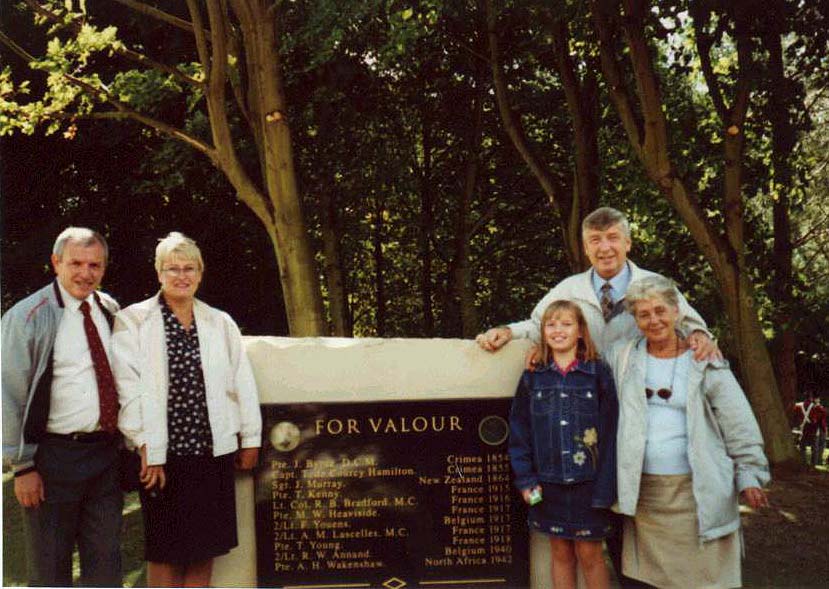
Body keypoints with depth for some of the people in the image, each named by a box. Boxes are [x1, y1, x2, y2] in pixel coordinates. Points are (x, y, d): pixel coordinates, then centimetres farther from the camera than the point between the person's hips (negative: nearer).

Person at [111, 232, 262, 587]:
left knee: (205, 545, 12)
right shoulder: (133, 321, -3)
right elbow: (128, 386, -10)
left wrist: (250, 438, 9)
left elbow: (242, 382, 11)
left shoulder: (221, 323, 9)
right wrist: (148, 450, -15)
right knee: (165, 550, 6)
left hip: (213, 451, 4)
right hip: (162, 455, -3)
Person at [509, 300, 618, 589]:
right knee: (560, 553, 13)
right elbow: (518, 430, 5)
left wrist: (604, 489, -10)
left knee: (589, 554, 4)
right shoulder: (532, 377, 3)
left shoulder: (598, 372, -4)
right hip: (548, 483, 2)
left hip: (587, 483, -2)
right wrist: (525, 479, -3)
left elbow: (610, 432, -6)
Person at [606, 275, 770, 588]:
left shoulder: (706, 362, 1)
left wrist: (750, 476, -4)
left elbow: (739, 425, 1)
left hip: (696, 490, -2)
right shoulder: (622, 357, 7)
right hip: (643, 491, 2)